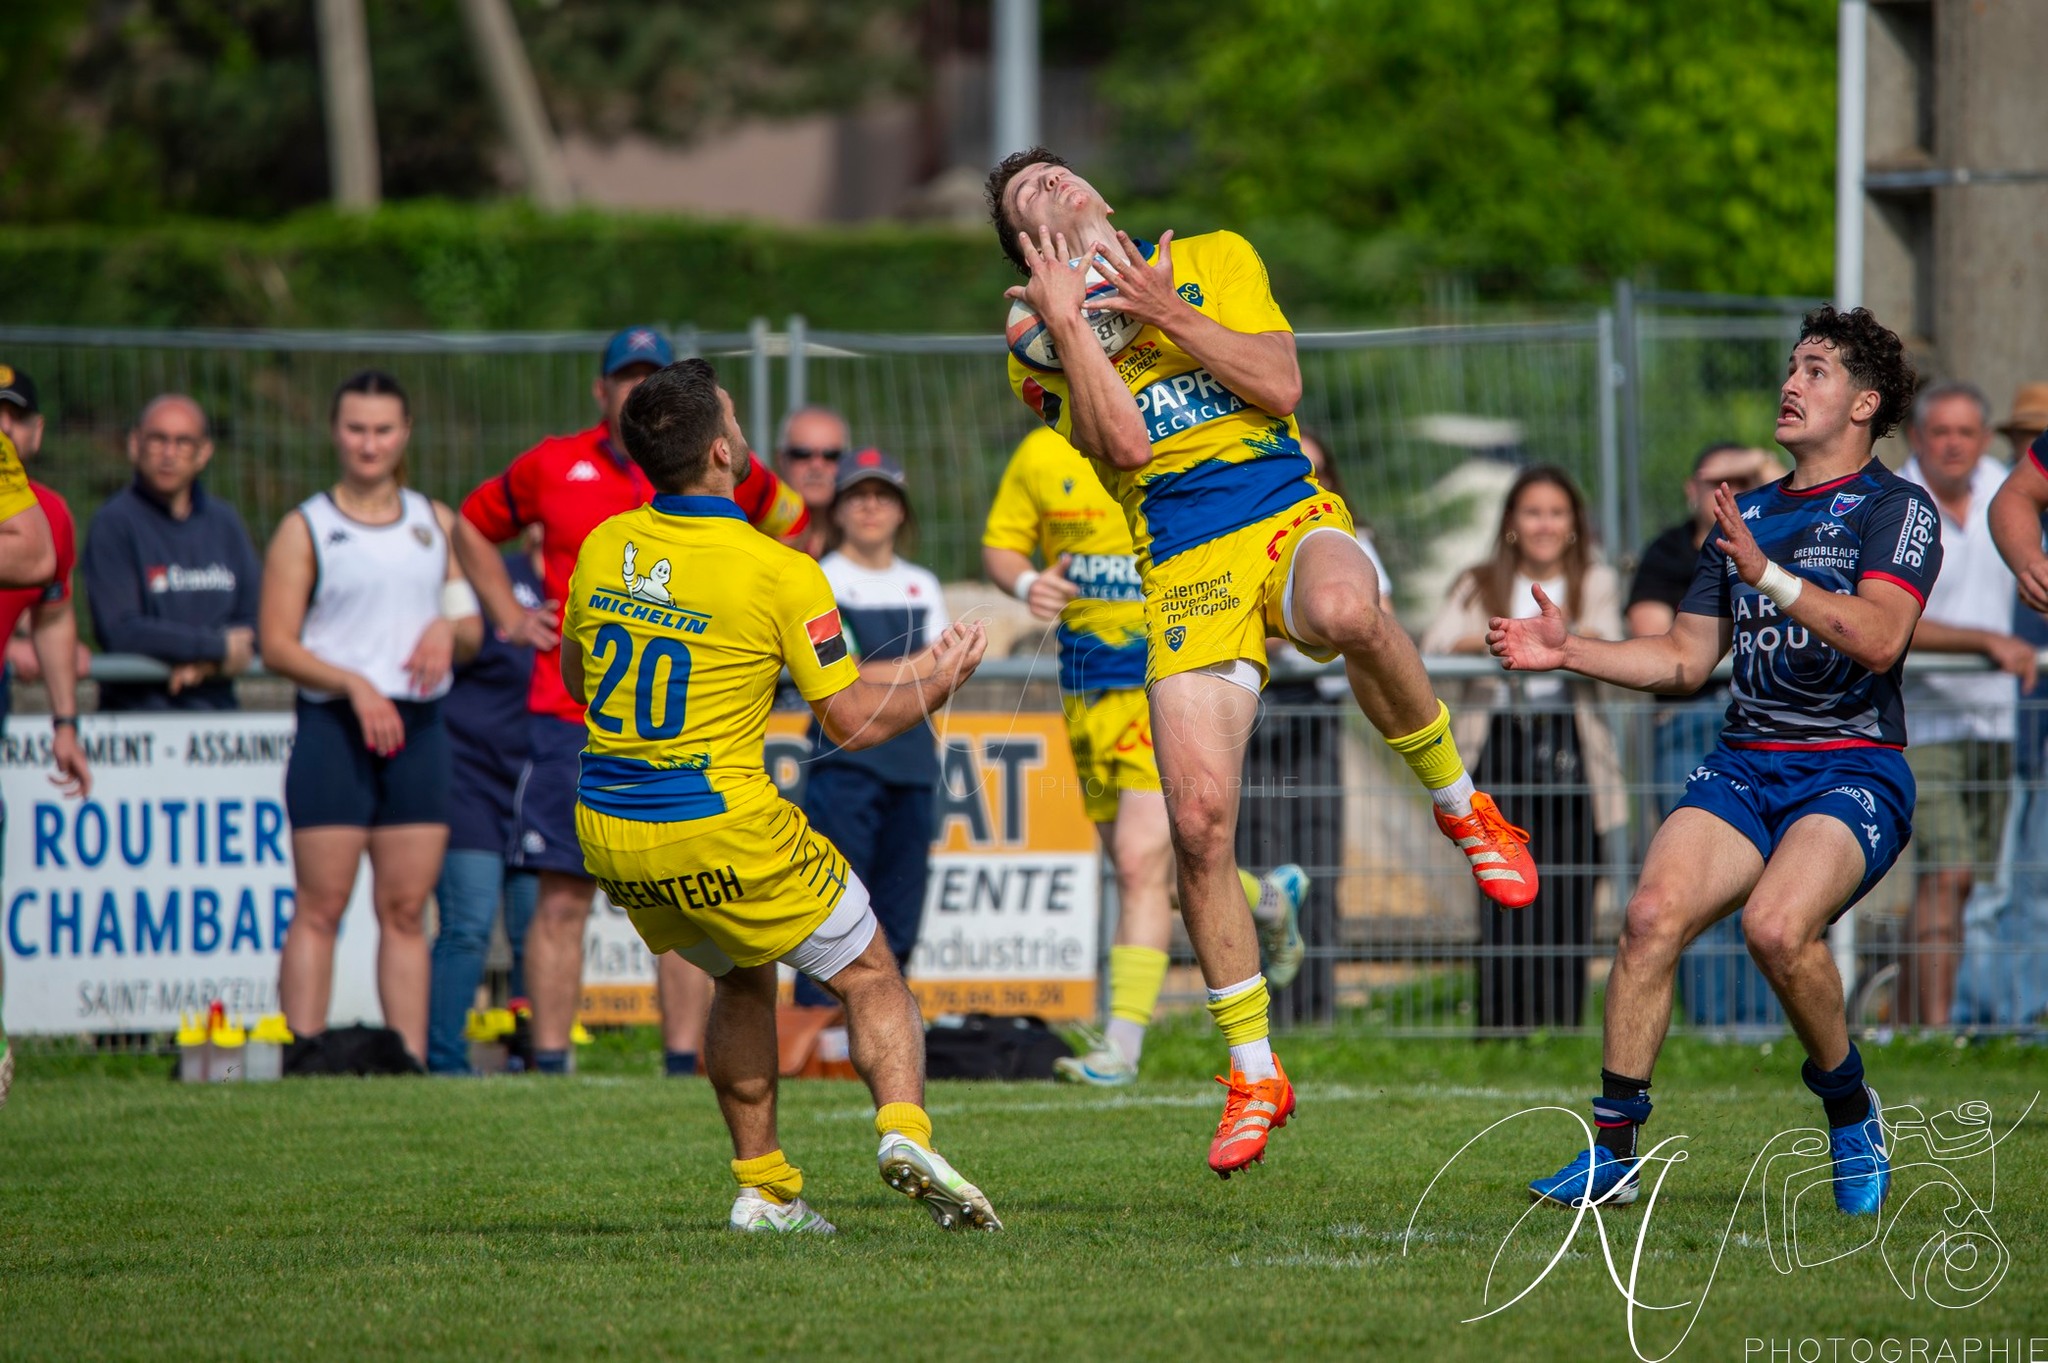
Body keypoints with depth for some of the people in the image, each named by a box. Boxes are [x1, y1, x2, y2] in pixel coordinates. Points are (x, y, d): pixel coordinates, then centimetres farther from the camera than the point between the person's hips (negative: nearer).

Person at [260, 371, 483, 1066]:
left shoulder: (436, 522, 15)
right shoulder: (305, 528, 2)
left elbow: (472, 631, 18)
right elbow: (276, 643, -4)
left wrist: (449, 631, -5)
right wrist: (355, 685, -16)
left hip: (419, 728, 4)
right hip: (334, 726, -4)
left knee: (406, 909, 3)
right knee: (321, 905, -7)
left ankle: (410, 1061, 3)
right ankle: (304, 1058, -8)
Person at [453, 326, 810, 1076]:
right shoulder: (552, 467, 5)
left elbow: (790, 525, 23)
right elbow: (473, 527, 21)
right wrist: (510, 616, 10)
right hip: (571, 717, -1)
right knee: (562, 901, -3)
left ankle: (684, 1063, 4)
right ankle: (548, 1064, -1)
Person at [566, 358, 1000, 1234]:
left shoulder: (602, 548, 1)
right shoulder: (778, 574, -14)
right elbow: (853, 721, -9)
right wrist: (941, 680, 10)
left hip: (607, 832, 6)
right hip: (724, 834, -6)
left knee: (744, 979, 28)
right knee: (871, 977, 9)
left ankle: (762, 1186, 23)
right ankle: (903, 1129, -17)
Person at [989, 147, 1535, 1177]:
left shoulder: (1217, 259, 16)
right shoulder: (1038, 345, 14)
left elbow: (1280, 385, 2)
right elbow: (1124, 443, -3)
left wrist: (1168, 314, -3)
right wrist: (1066, 322, -7)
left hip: (1290, 516, -1)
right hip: (1184, 570, 1)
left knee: (1346, 610, -40)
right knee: (1198, 819, -13)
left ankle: (1459, 805, -13)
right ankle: (1253, 1074, 2)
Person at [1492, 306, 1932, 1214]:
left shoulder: (1897, 510, 0)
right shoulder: (1747, 516, 22)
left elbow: (1879, 638, -17)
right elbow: (1685, 659, 23)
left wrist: (1769, 575, -25)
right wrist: (1570, 650, 10)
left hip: (1854, 770, -6)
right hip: (1744, 765, 6)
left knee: (1777, 926, -31)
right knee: (1653, 912, -20)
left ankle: (1849, 1109, -4)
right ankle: (1613, 1150, -16)